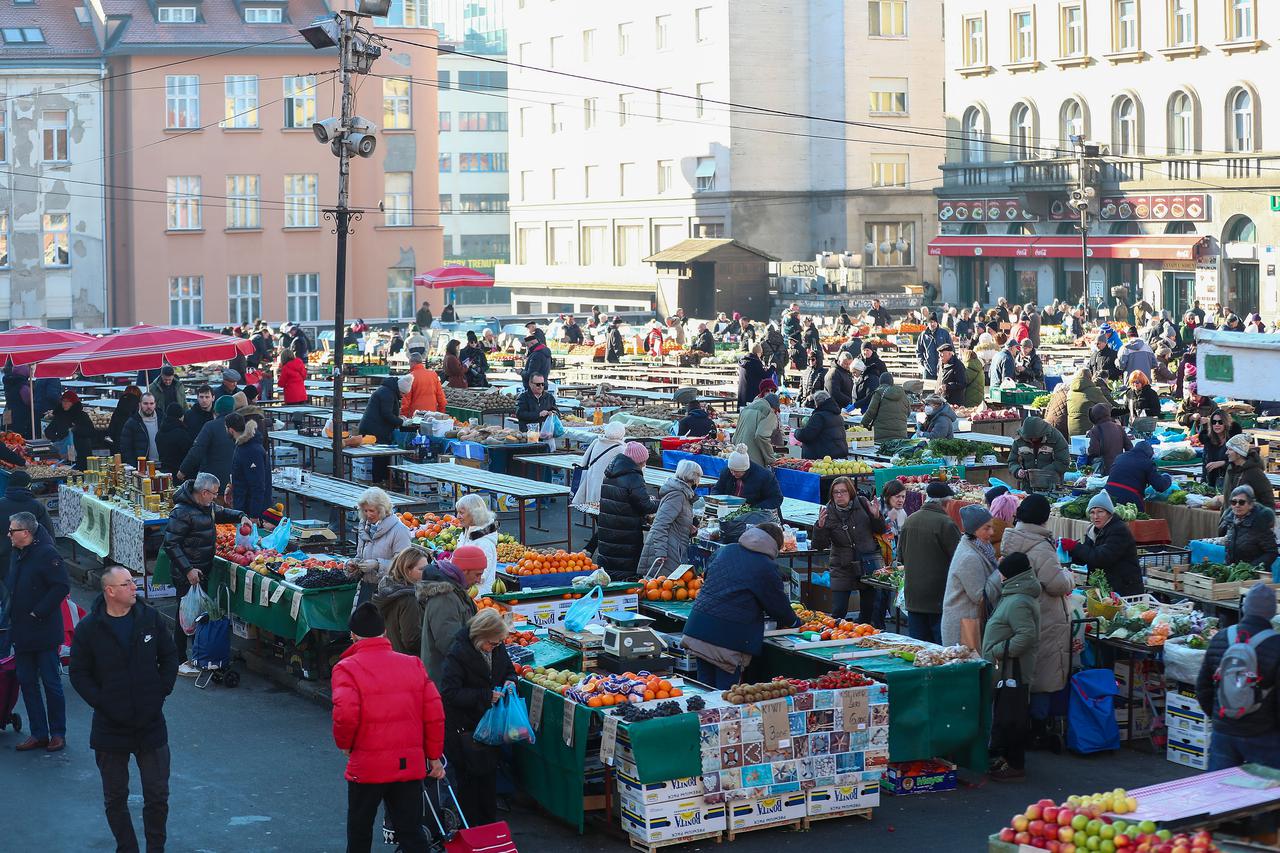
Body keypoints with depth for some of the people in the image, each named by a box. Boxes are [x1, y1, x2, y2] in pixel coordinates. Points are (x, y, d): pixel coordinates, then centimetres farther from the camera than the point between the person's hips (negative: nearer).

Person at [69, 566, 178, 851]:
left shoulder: (150, 618, -2)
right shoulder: (88, 628, -8)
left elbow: (170, 658, 8)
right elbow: (79, 674, -2)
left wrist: (161, 693, 0)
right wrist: (102, 703, -10)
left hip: (151, 723, 1)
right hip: (110, 728, -1)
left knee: (157, 795, 7)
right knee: (115, 798, 10)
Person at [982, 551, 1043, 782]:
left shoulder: (1018, 603, -20)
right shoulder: (1013, 597, 14)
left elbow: (1026, 635, -27)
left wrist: (998, 650, -21)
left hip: (1012, 671, -11)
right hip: (1007, 670, 11)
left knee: (1010, 717, -5)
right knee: (1003, 714, 19)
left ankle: (1014, 765, 1)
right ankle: (1002, 756, 30)